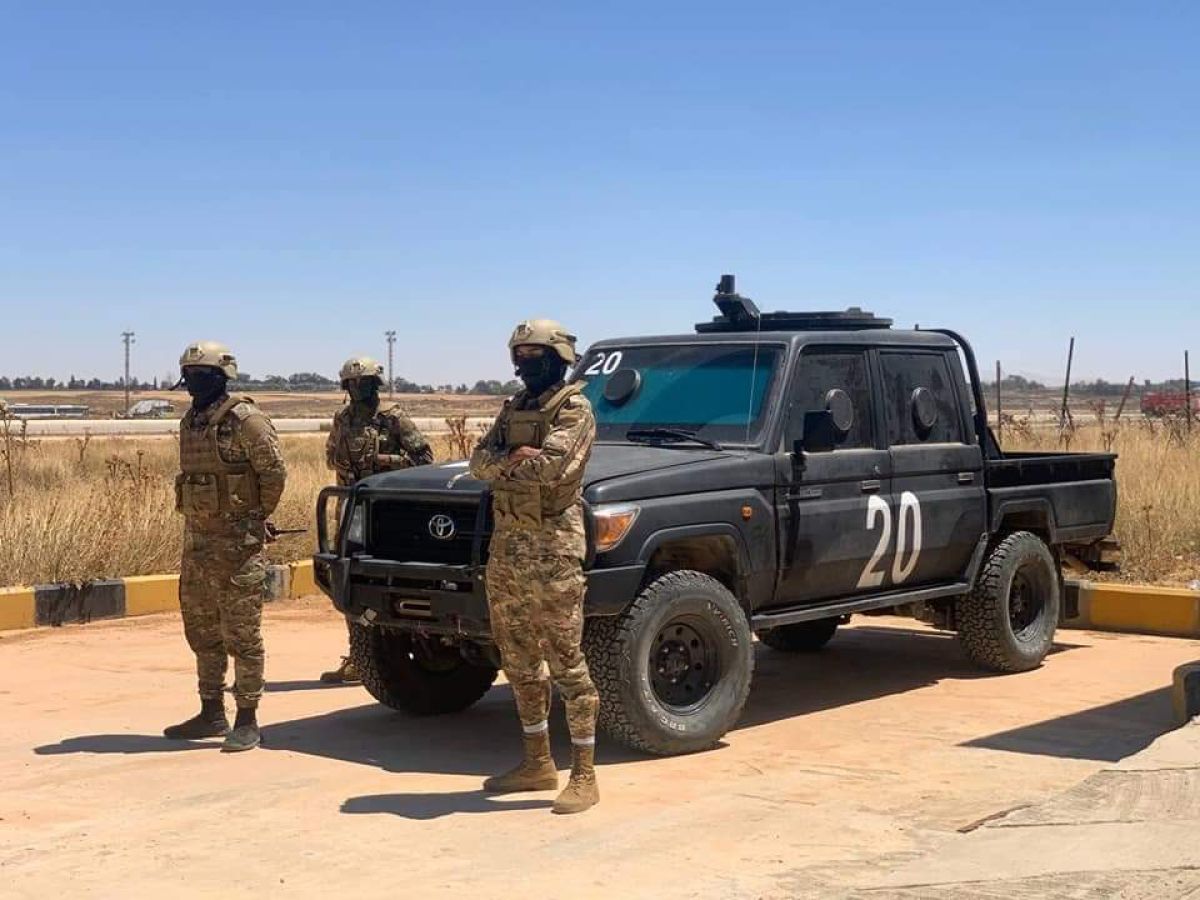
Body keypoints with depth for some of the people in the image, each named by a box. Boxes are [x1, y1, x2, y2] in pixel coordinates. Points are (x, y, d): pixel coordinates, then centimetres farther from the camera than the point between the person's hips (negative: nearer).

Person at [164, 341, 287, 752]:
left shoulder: (246, 420, -13)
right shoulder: (190, 422, 12)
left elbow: (275, 473, -12)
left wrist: (255, 518, -3)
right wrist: (197, 522, 15)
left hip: (236, 544, -9)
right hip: (197, 541, 9)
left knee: (242, 634, -3)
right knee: (202, 631, 14)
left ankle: (247, 721, 4)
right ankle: (211, 713, 25)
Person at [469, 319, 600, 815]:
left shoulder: (574, 409, -7)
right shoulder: (514, 408, 17)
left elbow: (553, 464, -23)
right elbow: (479, 461, 7)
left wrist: (503, 465, -7)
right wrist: (514, 458, -13)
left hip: (553, 550, -8)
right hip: (506, 546, 8)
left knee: (566, 662, -7)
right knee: (519, 661, 14)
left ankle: (584, 775, -2)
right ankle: (538, 763, 25)